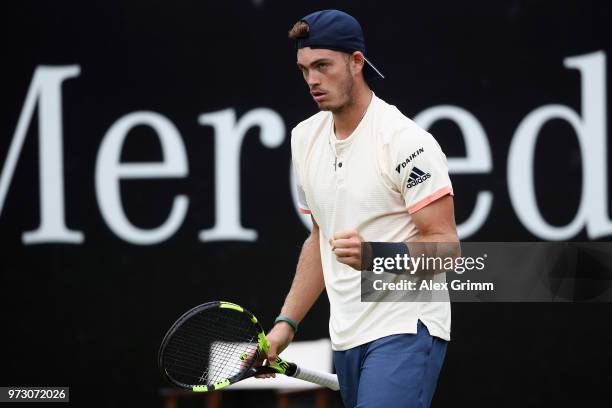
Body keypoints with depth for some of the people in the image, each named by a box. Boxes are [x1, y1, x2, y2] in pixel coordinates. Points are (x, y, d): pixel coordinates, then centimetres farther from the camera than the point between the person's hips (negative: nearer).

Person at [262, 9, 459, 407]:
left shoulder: (407, 141, -12)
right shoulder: (305, 138, 12)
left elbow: (444, 244, -13)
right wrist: (287, 323, 16)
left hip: (405, 330, -7)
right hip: (346, 339, 7)